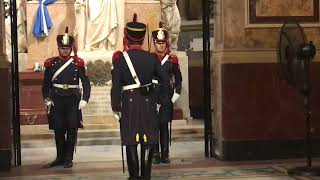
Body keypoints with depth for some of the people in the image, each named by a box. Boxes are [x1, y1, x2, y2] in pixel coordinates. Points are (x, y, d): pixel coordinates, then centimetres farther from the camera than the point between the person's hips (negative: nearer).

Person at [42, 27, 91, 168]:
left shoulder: (77, 64, 3)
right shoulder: (51, 64, 6)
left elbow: (86, 83, 3)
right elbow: (46, 84, 9)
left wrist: (84, 99, -8)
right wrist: (47, 99, -4)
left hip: (73, 100, -1)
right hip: (57, 100, 1)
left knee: (72, 129, -4)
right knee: (58, 129, 3)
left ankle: (68, 158, 5)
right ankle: (60, 157, 17)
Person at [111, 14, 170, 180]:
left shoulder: (120, 59, -6)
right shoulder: (151, 58, 2)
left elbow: (116, 86, -8)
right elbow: (165, 80, 4)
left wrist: (116, 107, -1)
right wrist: (163, 101, 13)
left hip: (129, 103, -2)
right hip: (148, 103, 2)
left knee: (131, 141, 4)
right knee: (148, 141, 8)